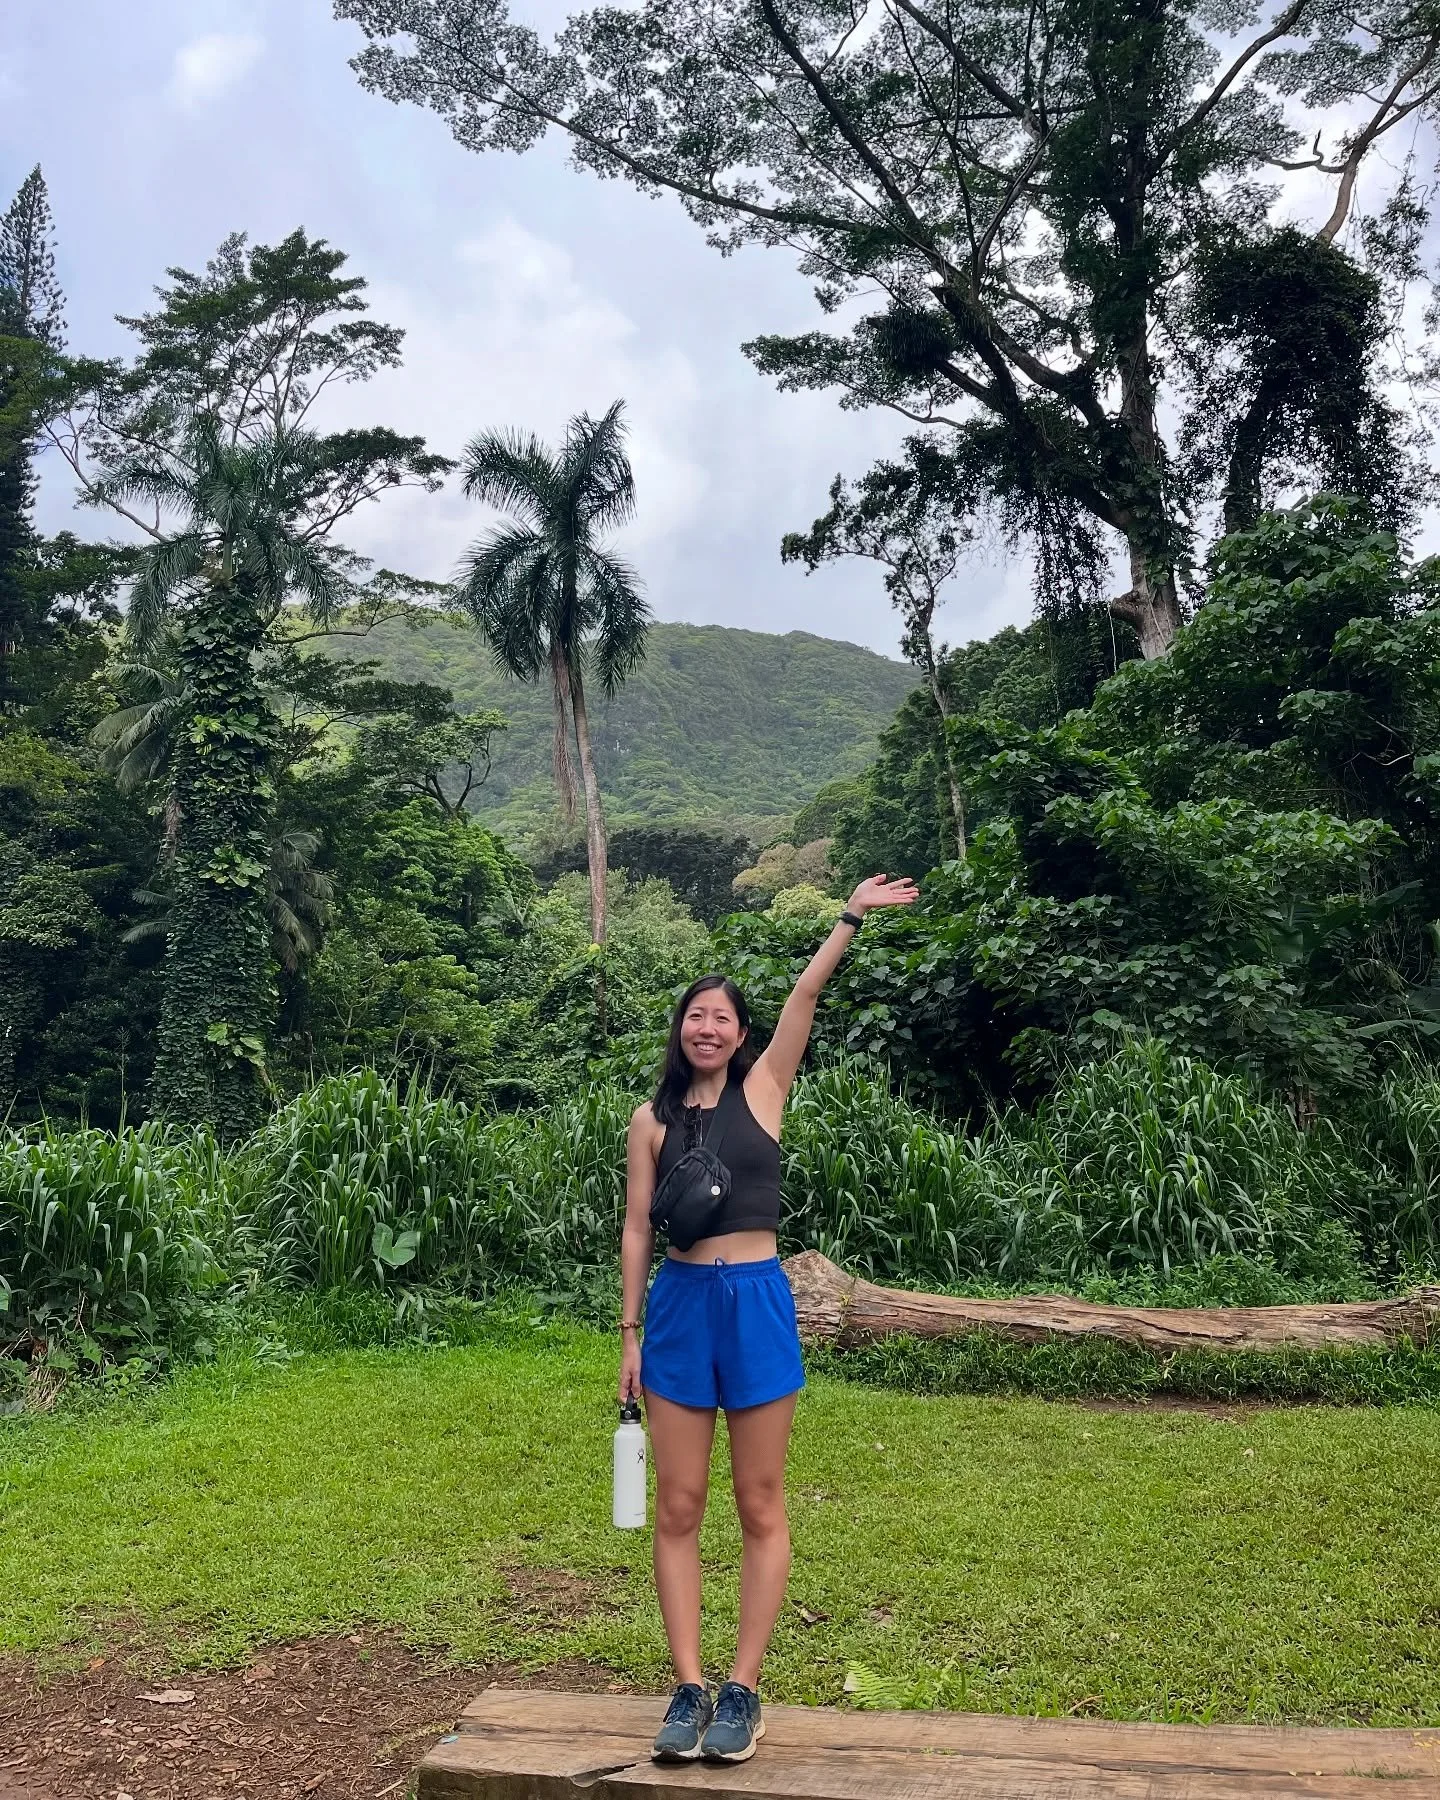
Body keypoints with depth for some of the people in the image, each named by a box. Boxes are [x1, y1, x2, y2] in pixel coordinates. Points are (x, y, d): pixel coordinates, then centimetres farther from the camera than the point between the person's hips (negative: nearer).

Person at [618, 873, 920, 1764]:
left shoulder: (763, 1089, 3)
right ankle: (689, 1689, 16)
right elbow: (637, 1229, 6)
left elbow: (806, 995, -5)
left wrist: (852, 916, -8)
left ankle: (744, 1691, 17)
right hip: (679, 1307, 1)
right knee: (679, 1508, 5)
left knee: (760, 1507, 6)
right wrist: (630, 1333, 4)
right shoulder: (653, 1118, 5)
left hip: (757, 1303, -1)